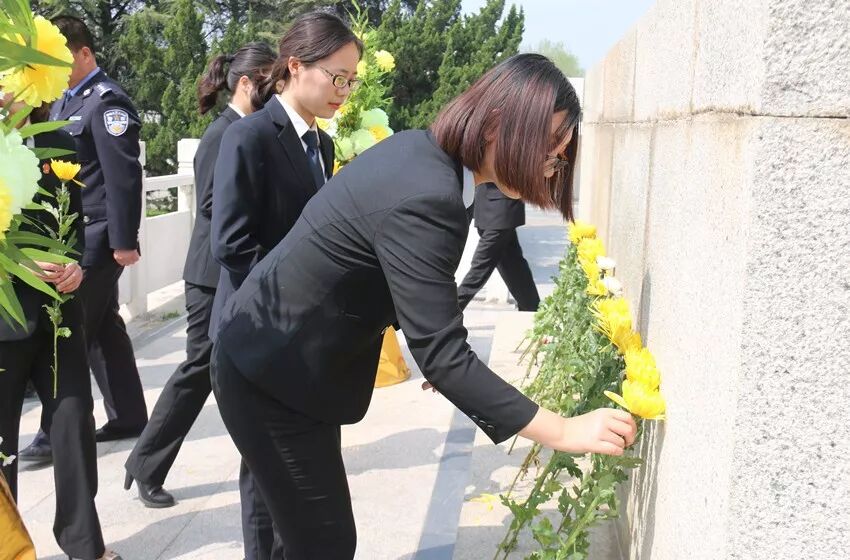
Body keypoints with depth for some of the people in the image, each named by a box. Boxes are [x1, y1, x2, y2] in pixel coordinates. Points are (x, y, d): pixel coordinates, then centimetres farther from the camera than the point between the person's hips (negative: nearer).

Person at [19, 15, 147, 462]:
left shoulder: (107, 101, -12)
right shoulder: (63, 103, 16)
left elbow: (123, 176, -18)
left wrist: (123, 240, -20)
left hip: (95, 238, -9)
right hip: (71, 236, 9)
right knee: (102, 328, 12)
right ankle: (127, 417, 22)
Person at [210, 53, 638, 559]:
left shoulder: (422, 150, -1)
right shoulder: (425, 199, -31)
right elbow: (443, 355, -32)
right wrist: (563, 432, -28)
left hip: (278, 356, 9)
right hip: (270, 374, -9)